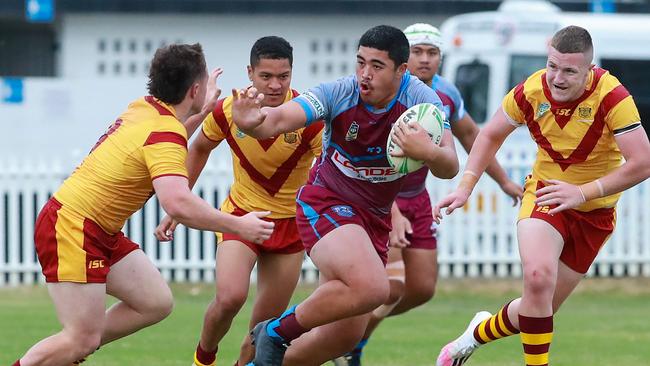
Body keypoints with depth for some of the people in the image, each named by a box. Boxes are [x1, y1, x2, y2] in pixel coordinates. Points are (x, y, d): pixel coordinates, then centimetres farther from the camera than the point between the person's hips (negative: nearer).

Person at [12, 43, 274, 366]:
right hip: (70, 228, -10)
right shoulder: (166, 135, -22)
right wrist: (238, 226, -25)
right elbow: (178, 204, -35)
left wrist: (202, 109, 38)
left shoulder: (143, 108, 6)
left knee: (157, 303, 8)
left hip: (101, 232, 10)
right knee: (84, 339, -11)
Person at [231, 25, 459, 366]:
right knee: (371, 288, -32)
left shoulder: (421, 99, -15)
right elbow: (278, 119, -32)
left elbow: (449, 168, -22)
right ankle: (277, 331, -12)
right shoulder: (337, 93, -20)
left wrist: (429, 152, -46)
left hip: (375, 218, 5)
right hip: (326, 204, -5)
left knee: (344, 335, 6)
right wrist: (251, 122, -56)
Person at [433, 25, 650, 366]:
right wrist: (465, 187, -6)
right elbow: (491, 135, 4)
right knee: (538, 276, -30)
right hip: (544, 194, 0)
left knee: (541, 308, 6)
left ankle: (481, 332, 38)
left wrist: (584, 192, -34)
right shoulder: (531, 91, -15)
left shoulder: (612, 98, -25)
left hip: (595, 212, 0)